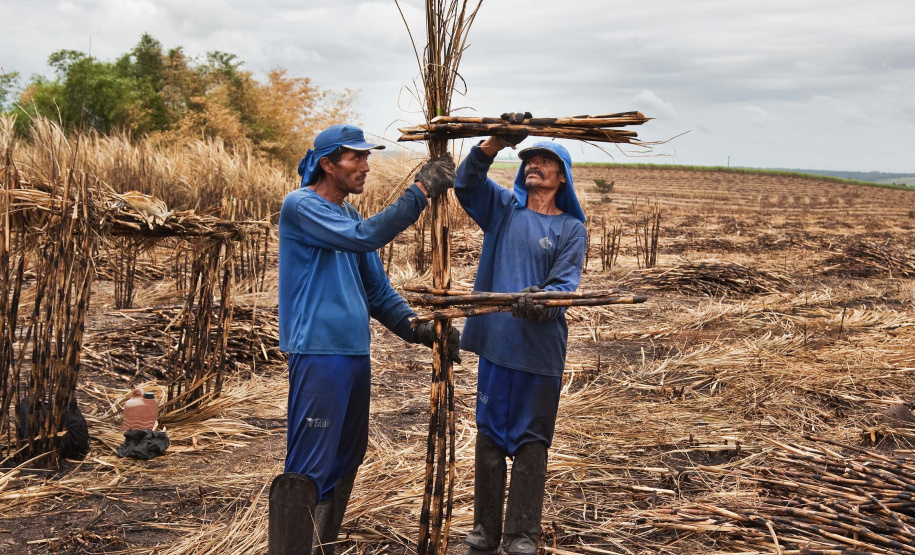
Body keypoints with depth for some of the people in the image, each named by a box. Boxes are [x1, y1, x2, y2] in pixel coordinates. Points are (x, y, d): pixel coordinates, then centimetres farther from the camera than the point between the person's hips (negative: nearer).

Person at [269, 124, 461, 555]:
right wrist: (421, 191, -21)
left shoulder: (350, 215, 16)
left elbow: (377, 290, 15)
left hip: (355, 353, 9)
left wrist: (417, 329, 2)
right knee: (307, 470, -9)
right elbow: (364, 237, -24)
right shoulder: (301, 206, -9)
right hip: (318, 353, -9)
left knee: (346, 461, 17)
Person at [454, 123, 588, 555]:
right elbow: (465, 183, -2)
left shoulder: (571, 228, 3)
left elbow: (566, 282, -8)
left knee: (530, 442, 4)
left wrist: (541, 301, -30)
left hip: (540, 349, -2)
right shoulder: (503, 209, 11)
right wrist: (495, 142, -16)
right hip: (494, 341, 2)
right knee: (488, 437, 9)